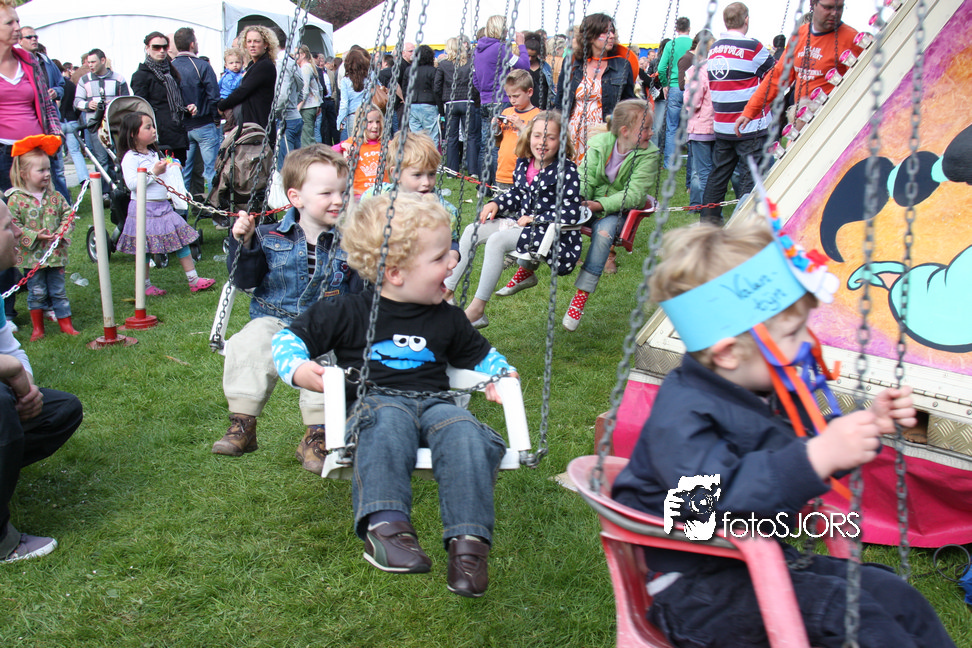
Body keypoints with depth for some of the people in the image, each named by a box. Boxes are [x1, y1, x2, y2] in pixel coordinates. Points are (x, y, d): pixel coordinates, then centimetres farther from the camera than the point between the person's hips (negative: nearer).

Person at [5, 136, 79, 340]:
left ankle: (65, 322, 20)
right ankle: (38, 328, 18)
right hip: (32, 256, -3)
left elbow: (68, 215, 6)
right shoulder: (16, 199, -7)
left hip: (56, 254, 3)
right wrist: (34, 236, -19)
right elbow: (12, 227, -9)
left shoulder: (55, 197, 4)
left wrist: (63, 232, -12)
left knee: (58, 290, 10)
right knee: (37, 292, 5)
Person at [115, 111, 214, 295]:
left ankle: (193, 279, 9)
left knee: (181, 239, 4)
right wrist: (154, 172, -24)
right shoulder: (130, 157, -12)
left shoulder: (154, 153, 14)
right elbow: (132, 183, -24)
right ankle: (145, 285, 14)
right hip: (144, 207, -8)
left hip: (163, 205, 8)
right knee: (144, 247, 1)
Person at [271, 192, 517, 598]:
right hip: (374, 401, -2)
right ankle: (384, 525, -52)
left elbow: (479, 354, 31)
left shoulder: (447, 320, 15)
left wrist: (499, 373, 13)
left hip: (433, 402, 3)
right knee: (388, 421, -40)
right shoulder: (347, 313, 4)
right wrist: (297, 368, -10)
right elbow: (289, 338, 9)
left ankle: (468, 539, -42)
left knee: (464, 431, -32)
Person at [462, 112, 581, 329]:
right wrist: (496, 203, 2)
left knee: (496, 240, -29)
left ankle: (477, 309, -28)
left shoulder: (566, 170, -16)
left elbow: (570, 215, -18)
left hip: (551, 233, -9)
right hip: (523, 223, 9)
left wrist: (534, 220, -14)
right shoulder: (523, 164, 6)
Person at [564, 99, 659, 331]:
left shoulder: (649, 154, -9)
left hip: (619, 211, -3)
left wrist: (601, 205, -25)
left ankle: (581, 296, -35)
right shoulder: (600, 143, 0)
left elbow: (634, 195, -16)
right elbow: (584, 177, -3)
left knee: (604, 230, -35)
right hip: (589, 205, 3)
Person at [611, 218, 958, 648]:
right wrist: (820, 455, -47)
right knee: (843, 611, -24)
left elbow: (798, 460, 25)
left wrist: (868, 424, 12)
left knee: (890, 592, 1)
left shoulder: (765, 393, 7)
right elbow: (719, 496, -42)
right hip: (694, 591, -9)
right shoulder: (682, 415, -25)